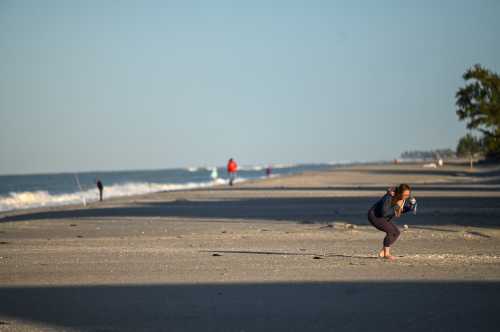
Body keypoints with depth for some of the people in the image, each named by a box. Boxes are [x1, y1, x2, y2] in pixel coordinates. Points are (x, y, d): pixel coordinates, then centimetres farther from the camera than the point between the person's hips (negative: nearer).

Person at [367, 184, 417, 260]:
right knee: (390, 231, -22)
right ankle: (386, 253, -13)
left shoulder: (403, 199, -10)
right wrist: (397, 206, -34)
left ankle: (382, 253, 8)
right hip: (374, 216, -9)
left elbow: (403, 210, 4)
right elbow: (384, 213, -37)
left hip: (383, 218, 9)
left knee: (396, 233, 0)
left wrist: (411, 205, -16)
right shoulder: (389, 197, -32)